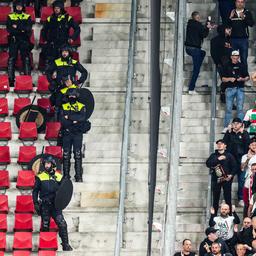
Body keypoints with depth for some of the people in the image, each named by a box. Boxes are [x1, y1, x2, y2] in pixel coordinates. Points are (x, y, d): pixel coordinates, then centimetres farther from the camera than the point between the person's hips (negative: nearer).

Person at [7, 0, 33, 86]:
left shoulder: (27, 17, 10)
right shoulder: (10, 17, 9)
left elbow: (28, 28, -5)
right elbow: (9, 29, -3)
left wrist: (17, 27, -12)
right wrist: (22, 29, -13)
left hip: (24, 40, 0)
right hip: (13, 40, 0)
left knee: (26, 59, -4)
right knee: (12, 59, -5)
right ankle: (11, 79, -4)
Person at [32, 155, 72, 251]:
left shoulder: (58, 177, 7)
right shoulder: (40, 177, 5)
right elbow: (35, 191, 8)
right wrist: (36, 203, 0)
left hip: (56, 205, 0)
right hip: (45, 205, 0)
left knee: (62, 224, -12)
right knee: (45, 226, 5)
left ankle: (65, 244, -8)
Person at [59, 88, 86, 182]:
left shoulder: (81, 107, 5)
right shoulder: (64, 107, 9)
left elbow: (82, 118, -13)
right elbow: (62, 120, -5)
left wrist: (69, 116, -15)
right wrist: (74, 122, -15)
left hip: (77, 134, -2)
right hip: (66, 133, 2)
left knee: (78, 155, -6)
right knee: (66, 155, 1)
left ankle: (79, 176, -5)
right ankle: (66, 176, 6)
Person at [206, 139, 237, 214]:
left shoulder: (229, 155, 7)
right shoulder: (213, 155, 12)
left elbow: (234, 166, 4)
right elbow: (208, 163, -4)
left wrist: (231, 175, -12)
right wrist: (218, 159, -13)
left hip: (226, 179, -2)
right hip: (216, 179, 2)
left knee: (228, 198, -3)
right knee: (215, 199, 3)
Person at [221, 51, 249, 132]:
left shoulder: (242, 66, 8)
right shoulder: (227, 66, 7)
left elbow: (247, 77, 12)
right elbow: (223, 79, 7)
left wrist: (242, 79, -9)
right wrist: (229, 79, -12)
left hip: (240, 89, 0)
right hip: (230, 89, 0)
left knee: (240, 108, -2)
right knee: (228, 108, -1)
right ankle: (226, 127, 3)